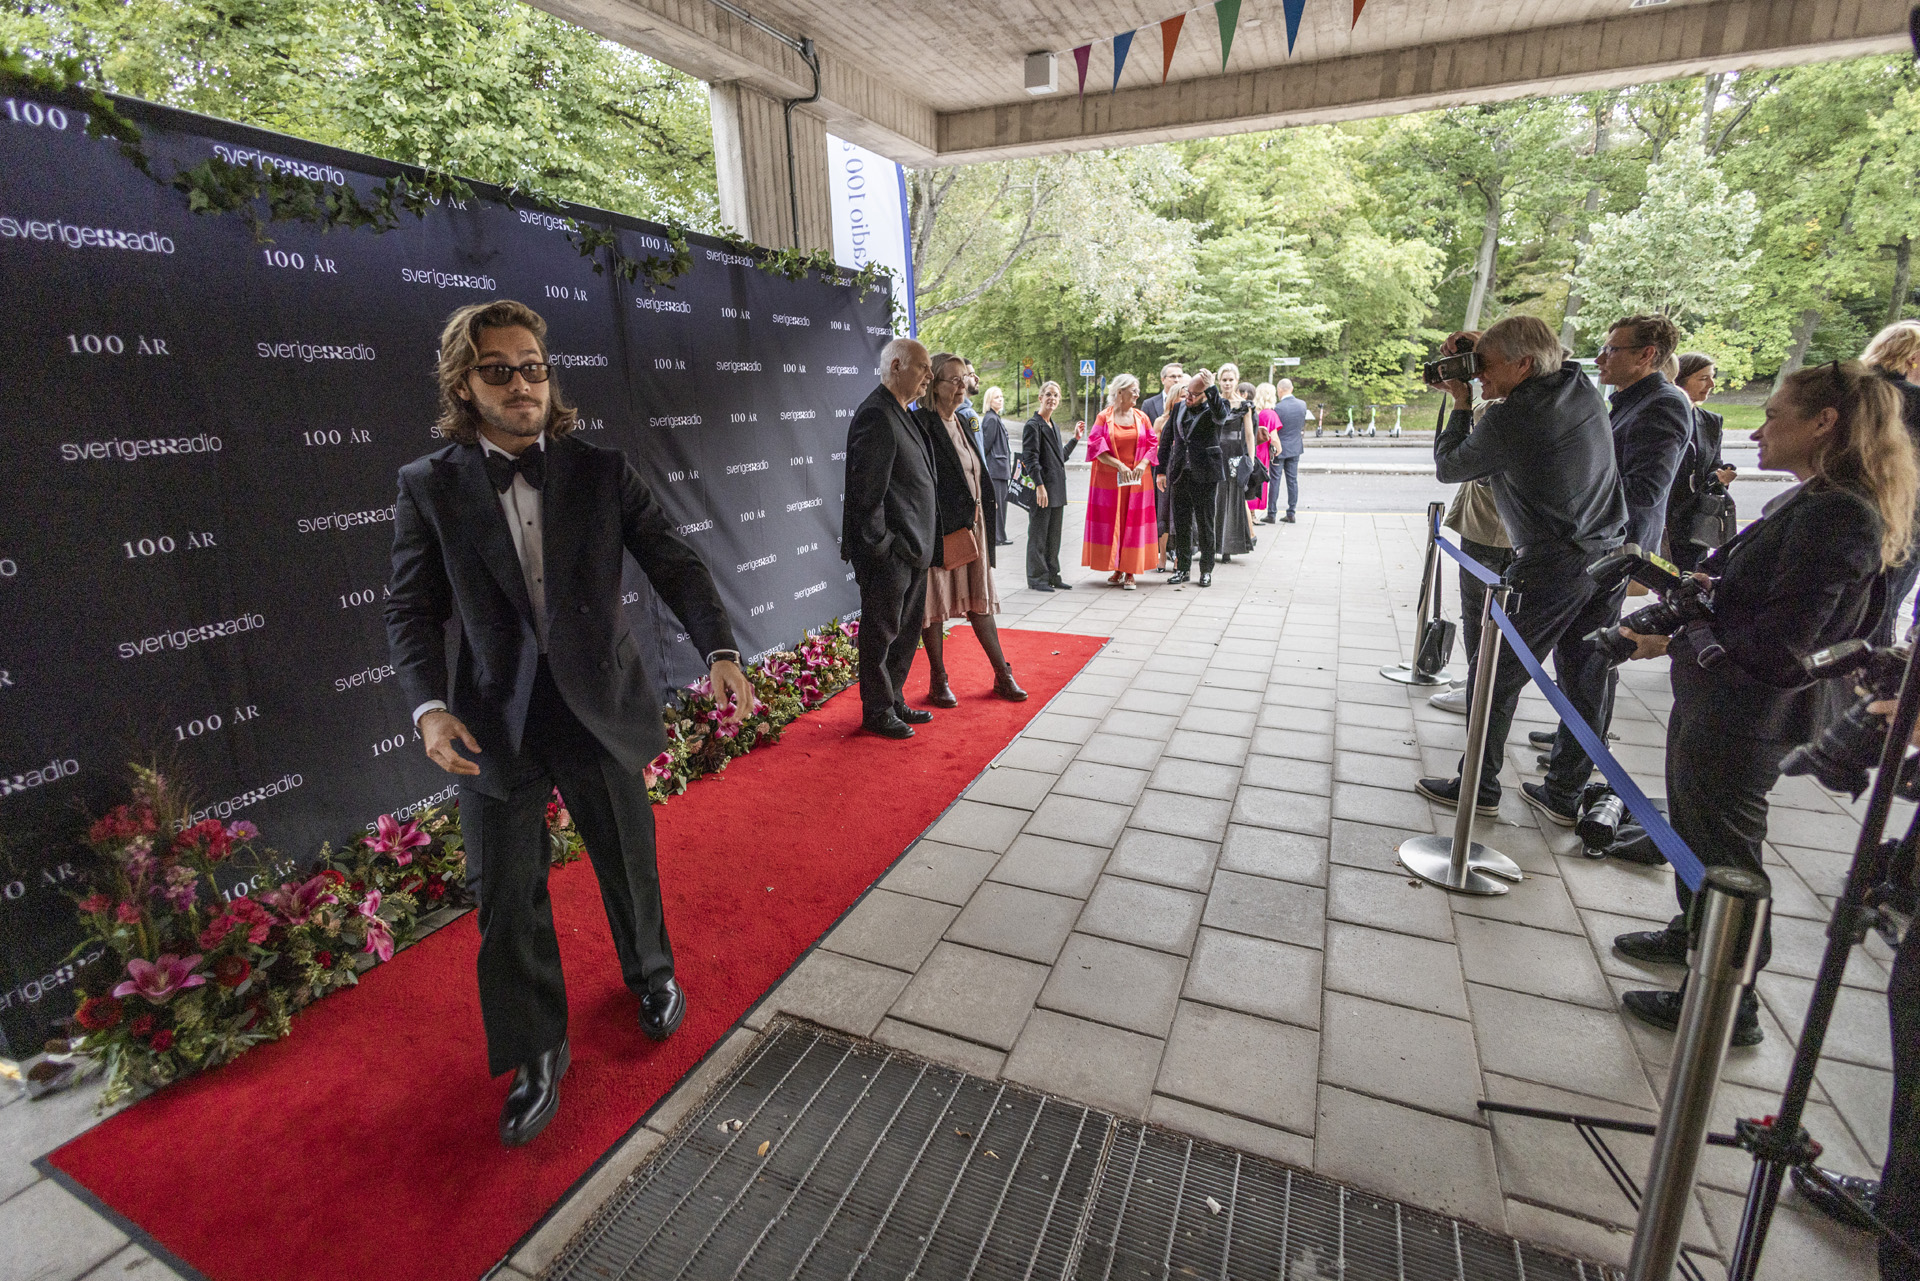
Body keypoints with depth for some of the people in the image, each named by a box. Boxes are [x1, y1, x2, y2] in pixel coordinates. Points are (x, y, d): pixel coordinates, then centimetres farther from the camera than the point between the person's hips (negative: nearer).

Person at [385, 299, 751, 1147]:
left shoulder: (602, 472, -1)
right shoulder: (429, 487, -1)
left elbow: (673, 564, -5)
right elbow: (412, 611, 0)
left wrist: (720, 649, -20)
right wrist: (430, 706, -16)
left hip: (602, 705, 0)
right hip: (494, 724, 0)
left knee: (629, 864, 17)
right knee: (507, 900, 10)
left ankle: (651, 975, 47)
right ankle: (537, 1057, 33)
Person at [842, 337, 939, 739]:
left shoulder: (904, 415, 14)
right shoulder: (876, 415, -17)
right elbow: (866, 491, -21)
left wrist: (923, 544, 16)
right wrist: (881, 544, -19)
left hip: (912, 549, 10)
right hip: (888, 553, -10)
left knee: (907, 631, 18)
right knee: (880, 632, 4)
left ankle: (894, 701, 33)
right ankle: (877, 711, 19)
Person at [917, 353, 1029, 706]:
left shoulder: (961, 423, 15)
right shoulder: (922, 425, -11)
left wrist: (981, 522, 14)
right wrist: (932, 532, -21)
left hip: (972, 525, 8)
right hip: (940, 528, -8)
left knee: (979, 599, 13)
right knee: (935, 601, 3)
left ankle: (1002, 675, 22)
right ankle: (939, 682, 15)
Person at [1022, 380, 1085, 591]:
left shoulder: (1054, 427, 19)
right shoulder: (1033, 425, -8)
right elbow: (1031, 458, -15)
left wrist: (1075, 439, 21)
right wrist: (1039, 485, -22)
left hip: (1057, 490, 9)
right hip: (1042, 489, -9)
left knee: (1054, 535, 12)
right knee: (1038, 534, -2)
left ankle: (1052, 576, 20)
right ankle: (1037, 578, 5)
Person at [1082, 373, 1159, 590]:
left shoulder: (1141, 417, 8)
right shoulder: (1104, 417, 0)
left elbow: (1152, 443, 7)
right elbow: (1096, 445, -7)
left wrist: (1143, 463, -12)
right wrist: (1119, 465, -16)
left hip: (1137, 479, 2)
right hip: (1109, 479, -2)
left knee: (1134, 523, 0)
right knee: (1110, 523, 0)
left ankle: (1129, 573, 4)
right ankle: (1117, 570, 11)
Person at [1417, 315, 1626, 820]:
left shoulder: (1507, 421, -18)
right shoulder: (1585, 390, 5)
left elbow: (1447, 468, -5)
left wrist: (1461, 405, 3)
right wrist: (1485, 348, 11)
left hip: (1552, 567, -8)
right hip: (1610, 556, 8)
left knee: (1496, 677, 5)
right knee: (1585, 682, 12)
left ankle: (1479, 786, 14)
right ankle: (1565, 792, 22)